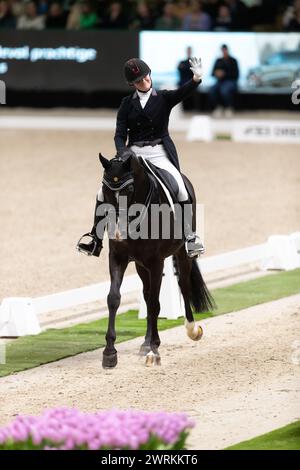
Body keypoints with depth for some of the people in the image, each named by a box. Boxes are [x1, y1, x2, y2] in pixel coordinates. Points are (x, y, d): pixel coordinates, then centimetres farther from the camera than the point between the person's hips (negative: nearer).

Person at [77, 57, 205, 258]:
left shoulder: (164, 98, 3)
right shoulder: (127, 104, 8)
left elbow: (184, 92, -17)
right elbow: (120, 134, 2)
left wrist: (197, 78, -38)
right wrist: (123, 152, -19)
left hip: (159, 154, -3)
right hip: (133, 154, 3)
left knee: (180, 189, -26)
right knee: (104, 192, -6)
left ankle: (190, 237, -18)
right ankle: (96, 241, 5)